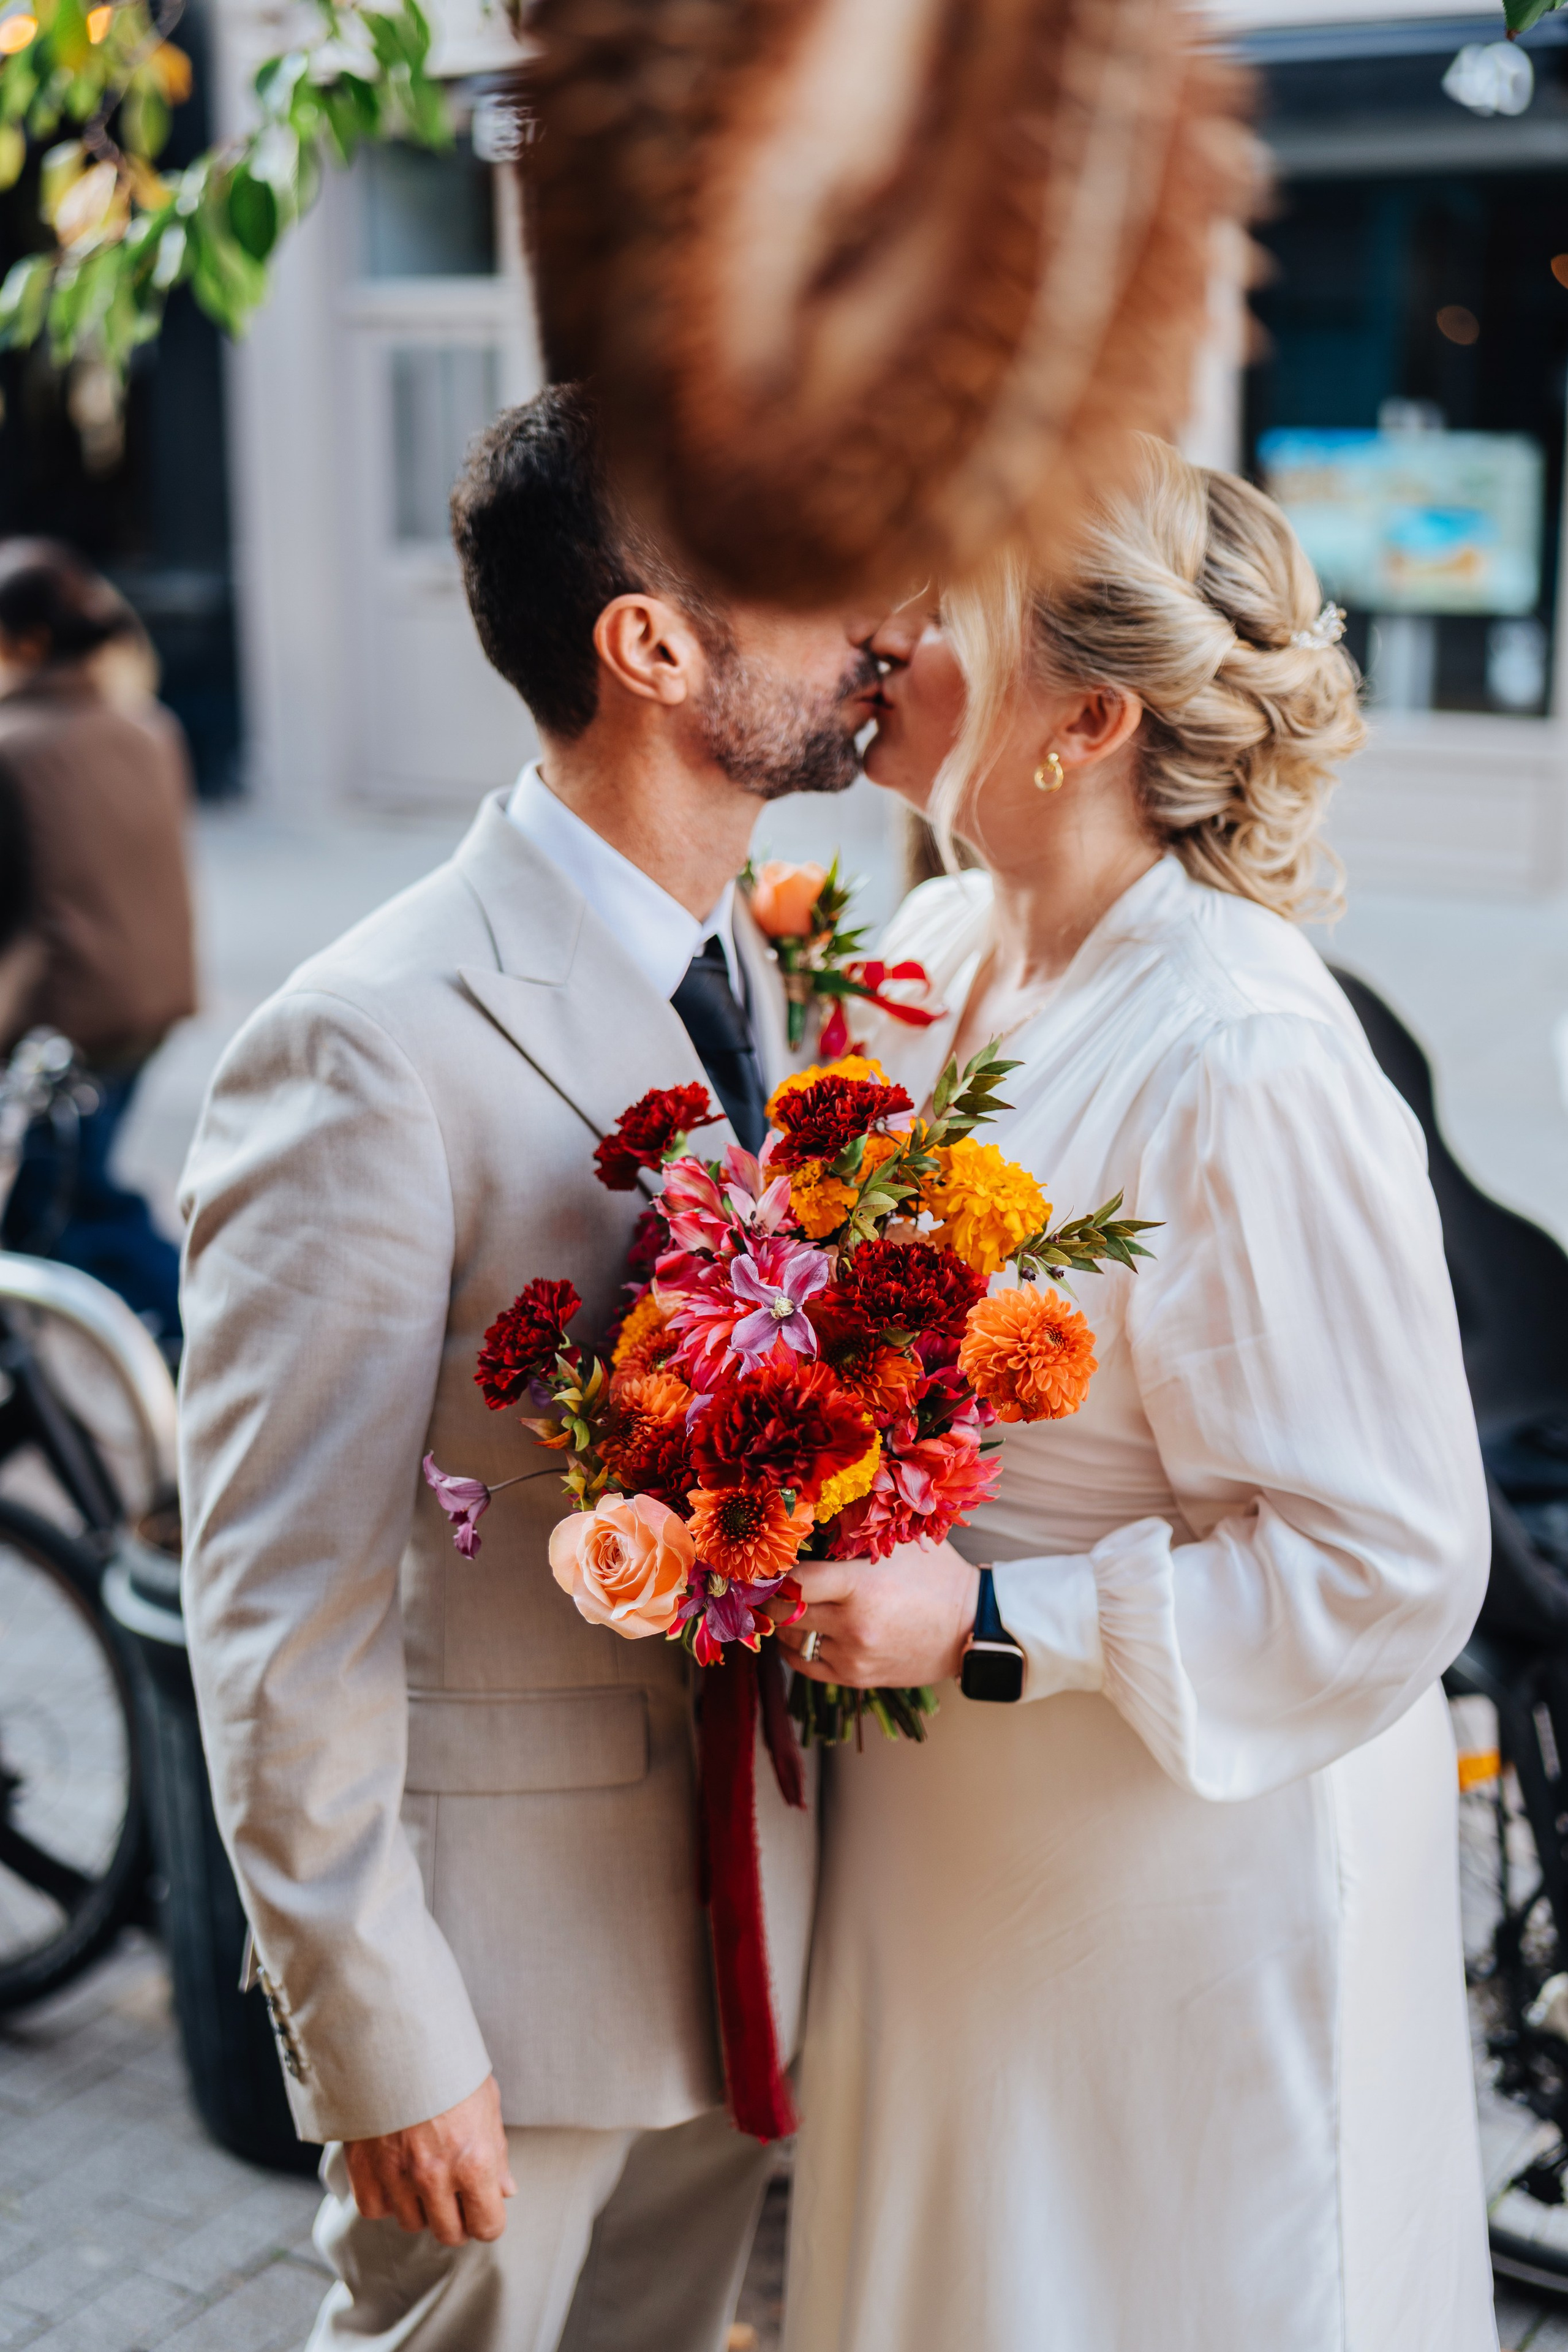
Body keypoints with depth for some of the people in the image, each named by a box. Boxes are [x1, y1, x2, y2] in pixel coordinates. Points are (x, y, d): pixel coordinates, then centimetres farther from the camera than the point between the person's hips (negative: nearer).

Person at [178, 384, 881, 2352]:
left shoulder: (781, 971, 2)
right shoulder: (373, 1049, -23)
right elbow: (279, 1608, -20)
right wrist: (382, 2044, -16)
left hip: (748, 1893, 7)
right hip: (517, 1931, -7)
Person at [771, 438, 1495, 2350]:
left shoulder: (1248, 1068, -26)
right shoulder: (928, 952, -1)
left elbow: (1389, 1564, -22)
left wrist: (988, 1622, -25)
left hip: (1179, 1874, -7)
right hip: (934, 1838, 7)